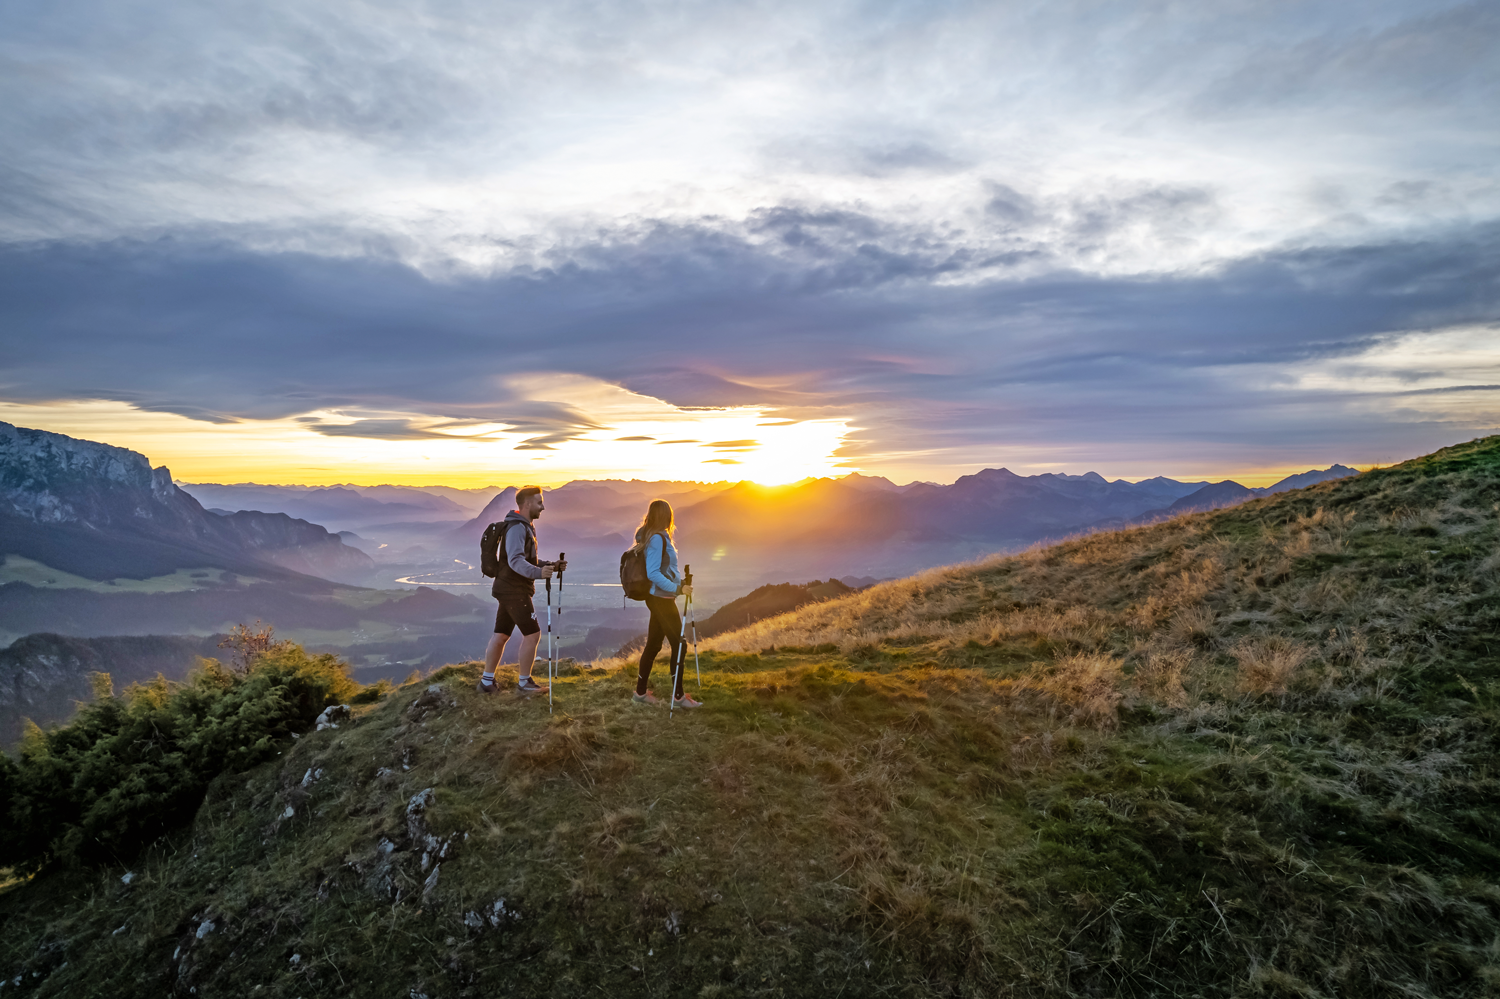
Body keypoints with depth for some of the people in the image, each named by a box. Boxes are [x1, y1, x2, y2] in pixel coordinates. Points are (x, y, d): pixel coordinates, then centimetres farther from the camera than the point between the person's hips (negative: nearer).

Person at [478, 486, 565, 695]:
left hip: (509, 590, 10)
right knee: (533, 634, -5)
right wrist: (539, 573, -45)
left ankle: (487, 681, 17)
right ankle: (525, 682, 5)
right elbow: (516, 561, -30)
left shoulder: (525, 527, 17)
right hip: (515, 591, -10)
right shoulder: (517, 528, -16)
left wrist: (551, 566, 10)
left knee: (500, 635, 12)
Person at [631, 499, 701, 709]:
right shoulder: (657, 538, -18)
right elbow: (653, 574, -24)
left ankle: (641, 691, 22)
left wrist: (679, 582, 18)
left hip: (657, 598, 9)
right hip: (661, 599, -9)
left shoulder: (652, 536, 11)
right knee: (679, 645, -2)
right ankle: (678, 696, 5)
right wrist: (678, 589, -24)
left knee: (653, 644, 14)